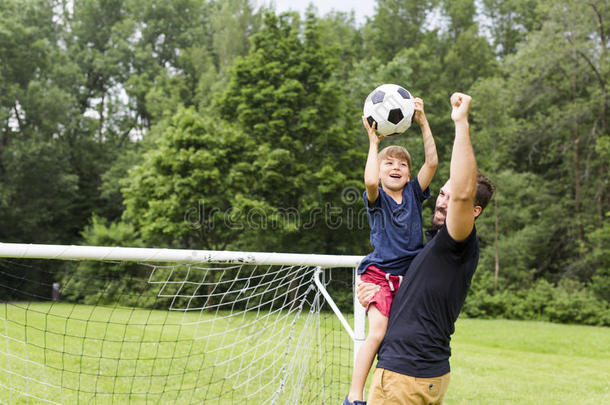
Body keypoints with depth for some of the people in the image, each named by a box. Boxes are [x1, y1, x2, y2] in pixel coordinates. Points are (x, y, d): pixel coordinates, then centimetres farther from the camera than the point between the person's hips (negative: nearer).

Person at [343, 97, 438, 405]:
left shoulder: (414, 194, 10)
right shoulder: (377, 198, 1)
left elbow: (432, 162, -2)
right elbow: (370, 181, -24)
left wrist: (422, 121, -7)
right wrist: (374, 141, -15)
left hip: (410, 275, 4)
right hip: (379, 273, -4)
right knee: (377, 333, -20)